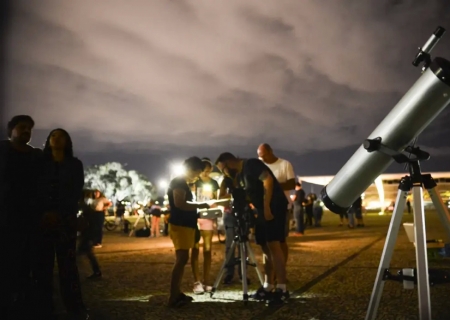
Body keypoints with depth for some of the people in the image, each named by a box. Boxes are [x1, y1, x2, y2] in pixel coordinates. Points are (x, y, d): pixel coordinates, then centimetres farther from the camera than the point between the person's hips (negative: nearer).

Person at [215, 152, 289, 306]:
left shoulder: (251, 164, -10)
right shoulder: (239, 176, 18)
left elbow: (268, 180, -22)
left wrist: (266, 206, -24)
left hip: (274, 207, -10)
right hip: (262, 210, 10)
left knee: (273, 245, -14)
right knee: (266, 247, 9)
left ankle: (282, 289, -14)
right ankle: (268, 287, 15)